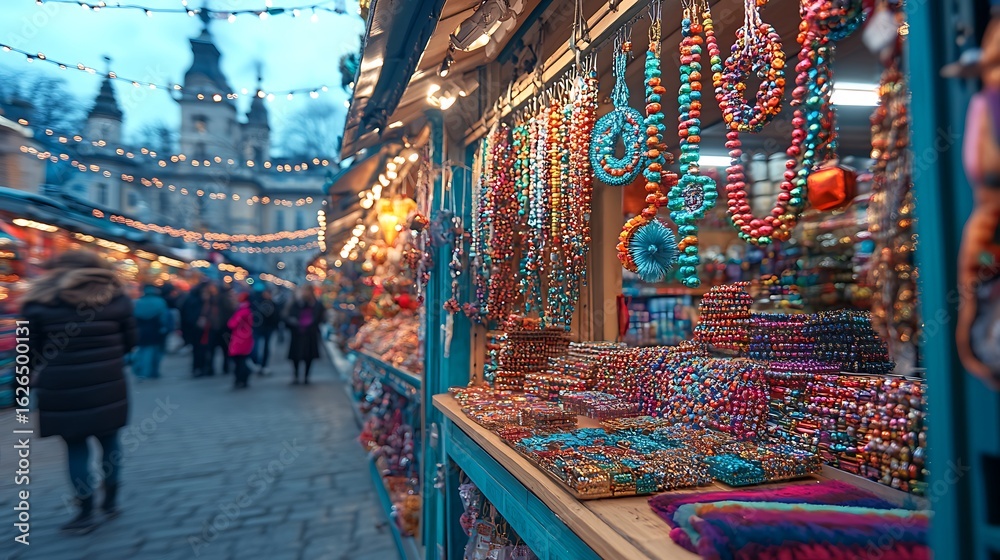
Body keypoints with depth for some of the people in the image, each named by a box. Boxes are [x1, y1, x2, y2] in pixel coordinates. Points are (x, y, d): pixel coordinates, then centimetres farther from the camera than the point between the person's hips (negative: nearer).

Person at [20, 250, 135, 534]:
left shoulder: (41, 300, 1)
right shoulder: (115, 296, 5)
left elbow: (29, 348, 2)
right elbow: (130, 340, 7)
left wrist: (30, 377, 15)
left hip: (62, 387, -2)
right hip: (107, 384, 2)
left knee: (76, 447, 7)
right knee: (109, 440, 15)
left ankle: (86, 513, 13)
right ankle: (111, 501, 25)